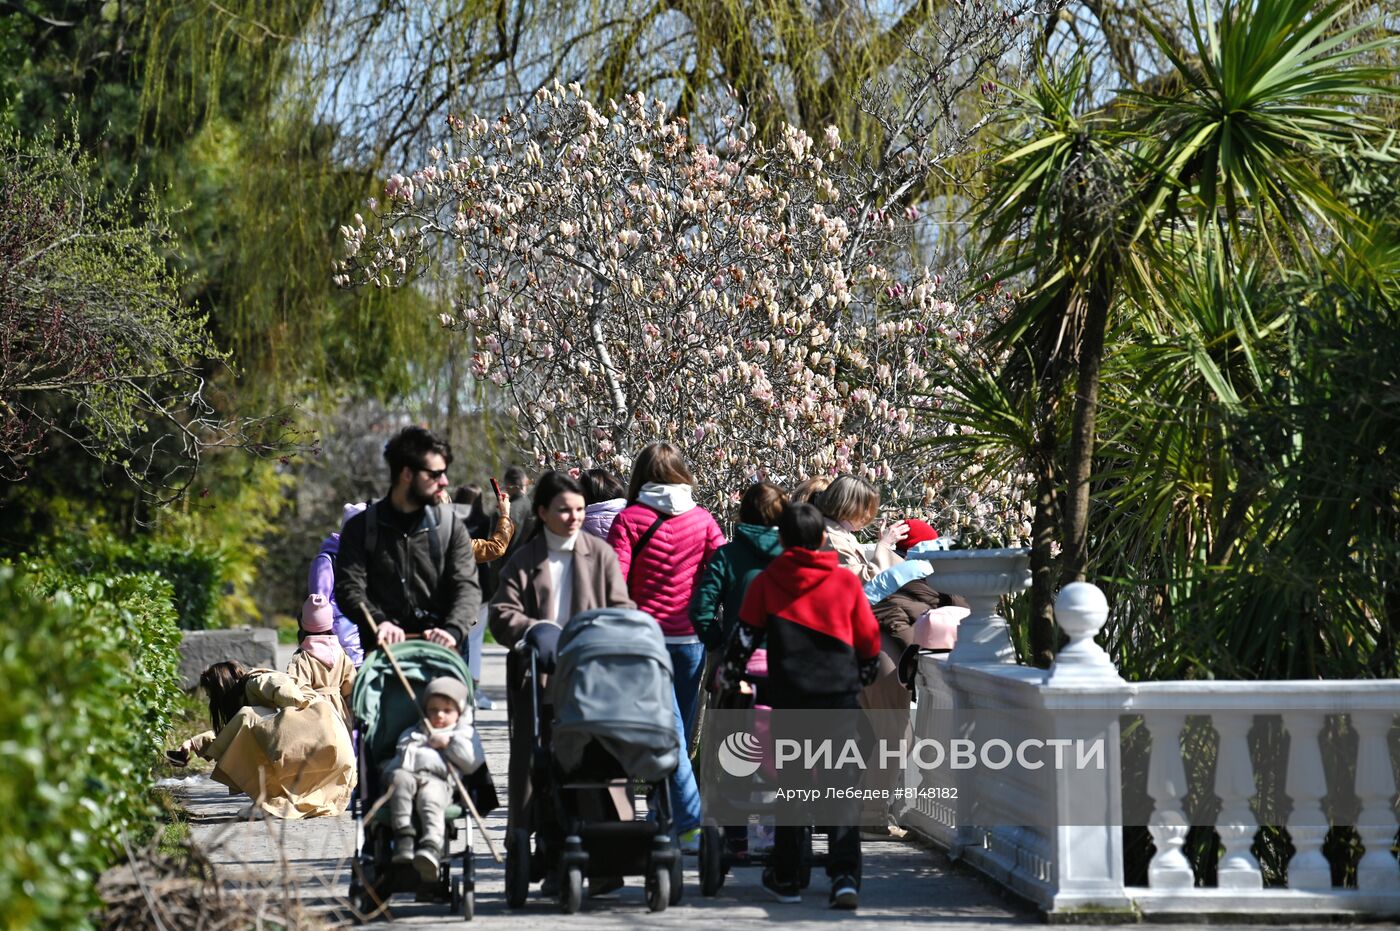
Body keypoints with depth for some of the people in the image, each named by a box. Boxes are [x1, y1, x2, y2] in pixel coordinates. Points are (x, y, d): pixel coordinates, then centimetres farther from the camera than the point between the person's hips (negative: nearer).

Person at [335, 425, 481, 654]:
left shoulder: (449, 526, 9)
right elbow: (349, 587, -2)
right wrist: (379, 622, -23)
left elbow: (467, 586, -1)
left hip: (437, 646, 1)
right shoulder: (362, 527, 7)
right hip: (383, 648, -1)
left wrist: (452, 630, -21)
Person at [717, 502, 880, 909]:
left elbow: (745, 634, 5)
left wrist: (728, 674, 21)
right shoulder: (846, 581, 3)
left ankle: (785, 877, 17)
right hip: (840, 696, 0)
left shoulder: (766, 581, 2)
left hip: (789, 696, 0)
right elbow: (870, 640, 8)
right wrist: (864, 677, 26)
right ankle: (845, 874, -13)